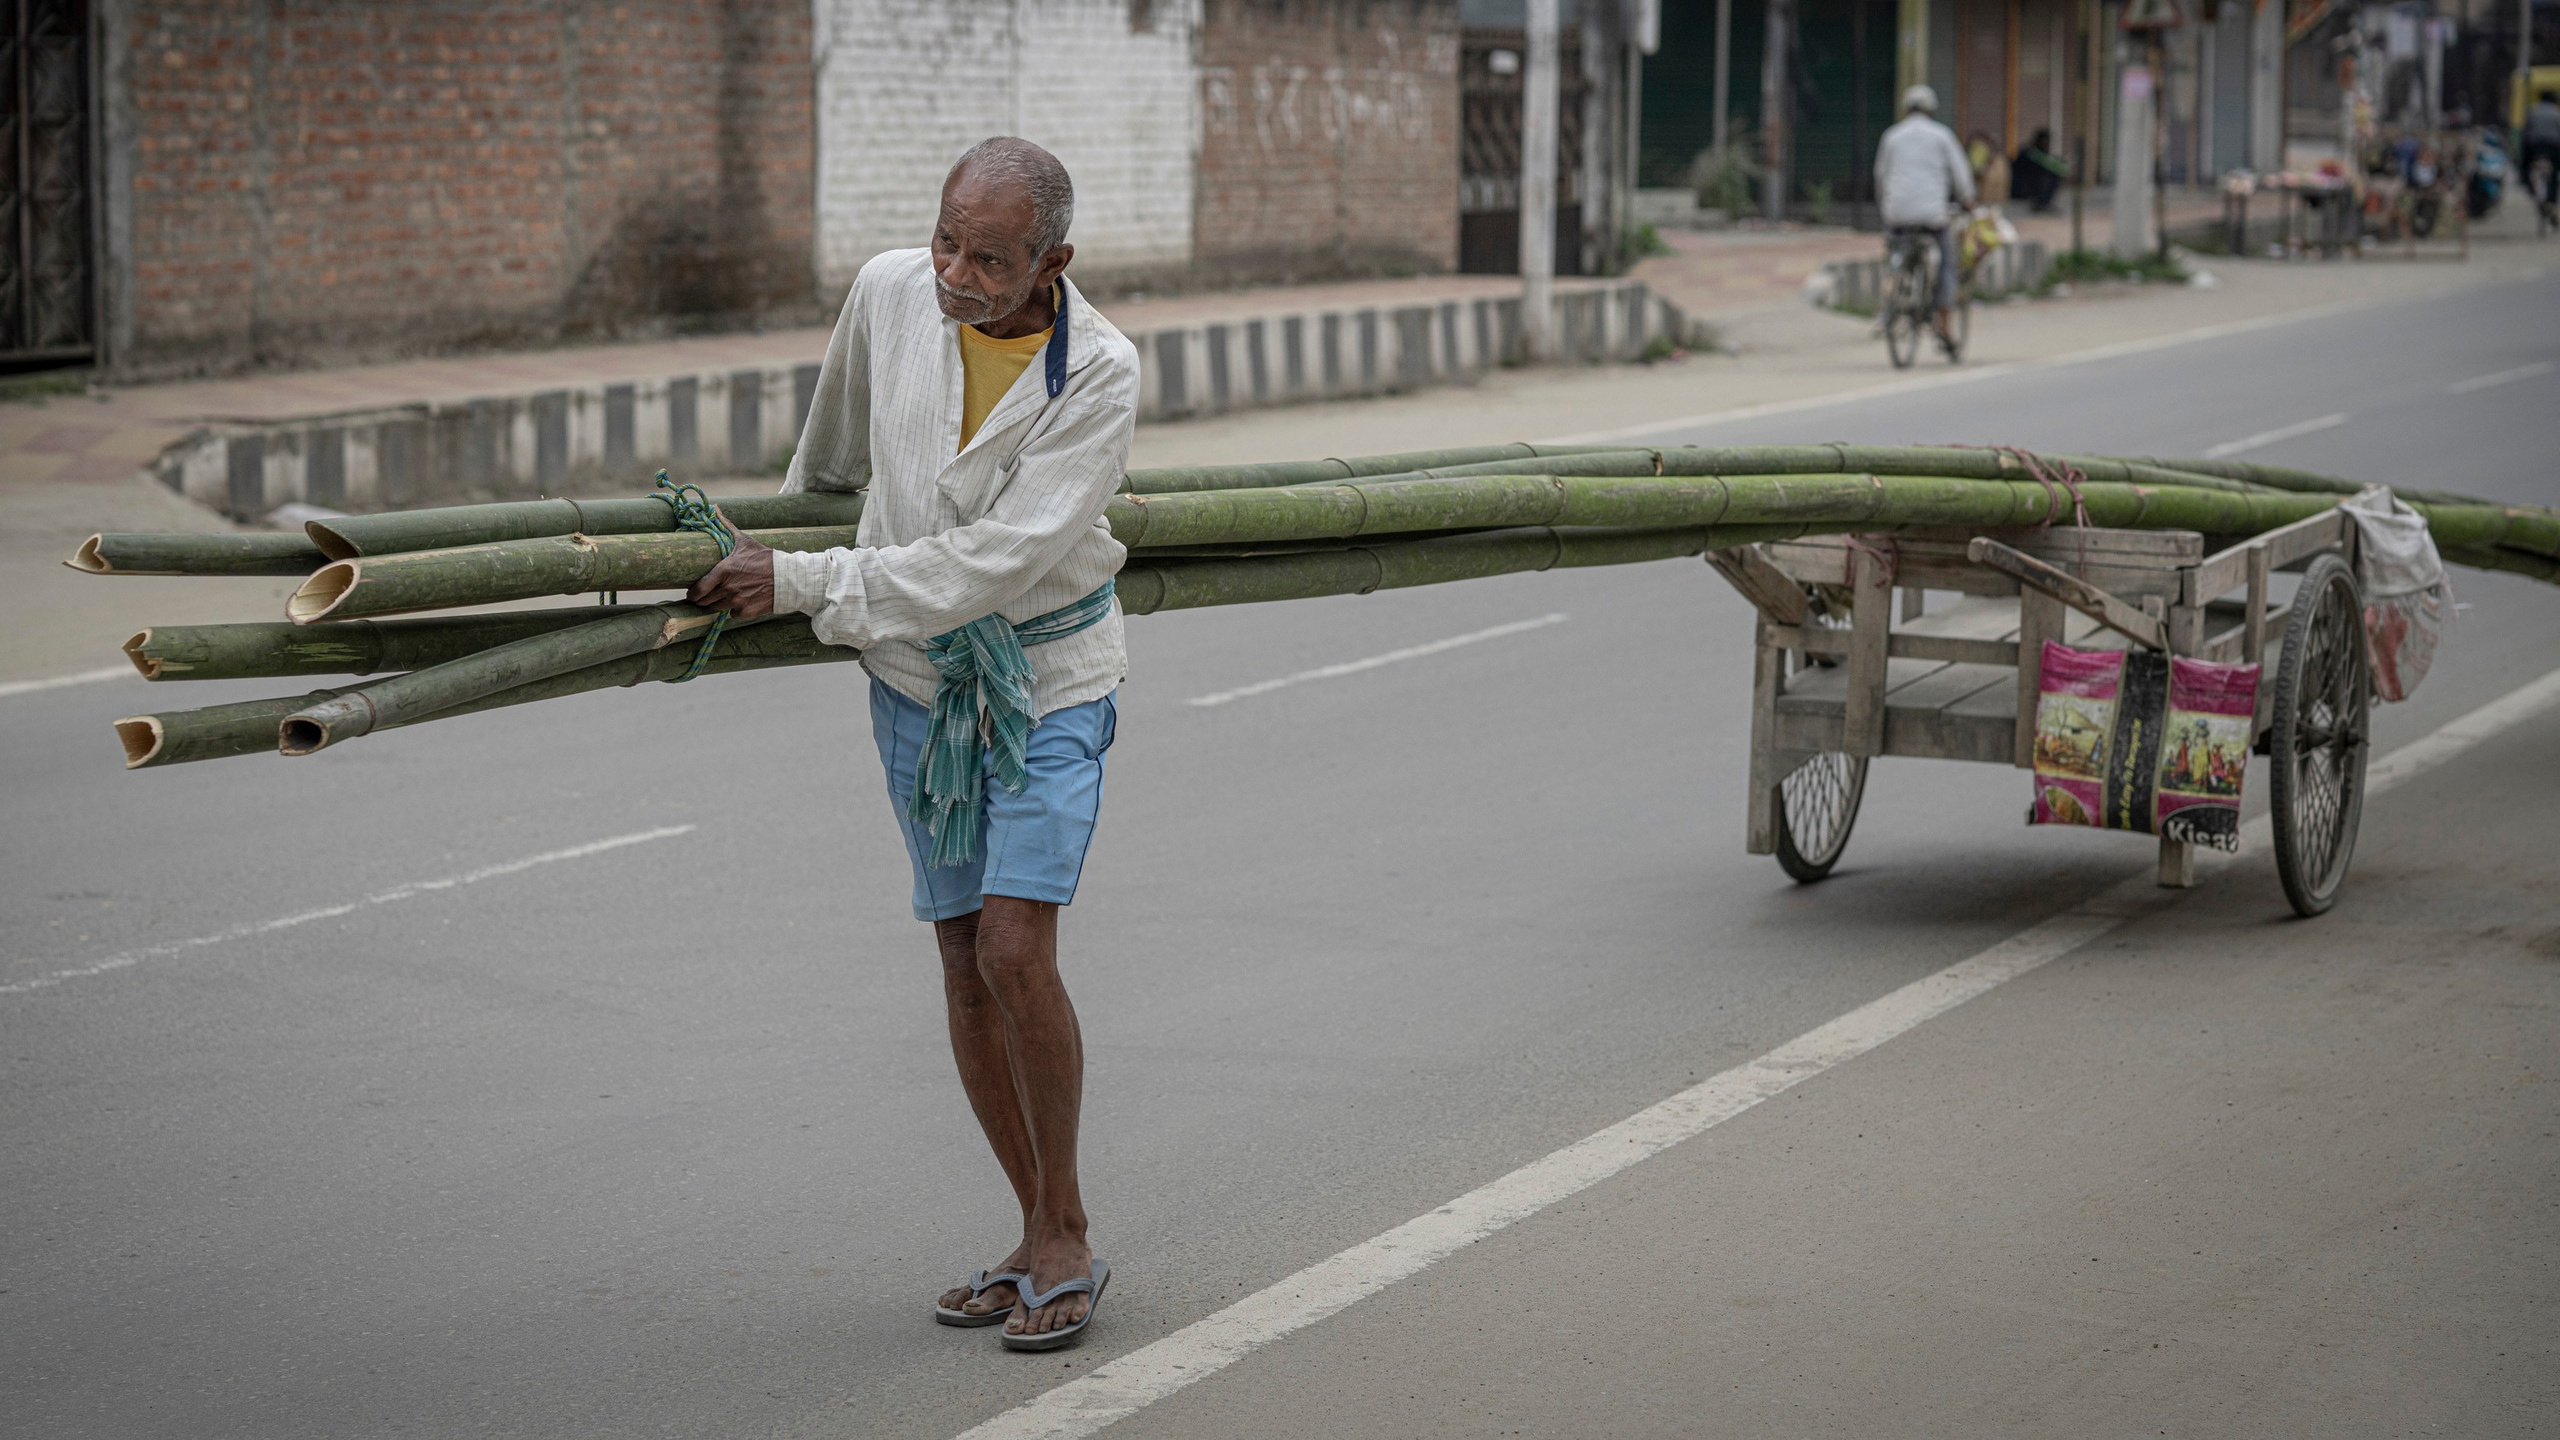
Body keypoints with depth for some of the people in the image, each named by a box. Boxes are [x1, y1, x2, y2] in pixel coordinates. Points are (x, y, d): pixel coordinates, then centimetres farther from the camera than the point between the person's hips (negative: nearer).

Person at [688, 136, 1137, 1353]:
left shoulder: (1099, 375, -23)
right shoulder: (891, 292, -11)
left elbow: (998, 562, -27)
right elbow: (841, 426, 13)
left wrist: (805, 585, -26)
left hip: (1046, 673, -4)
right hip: (915, 672, 4)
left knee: (1015, 949, -16)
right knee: (965, 965, 6)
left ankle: (1066, 1239, 0)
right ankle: (1041, 1241, 17)